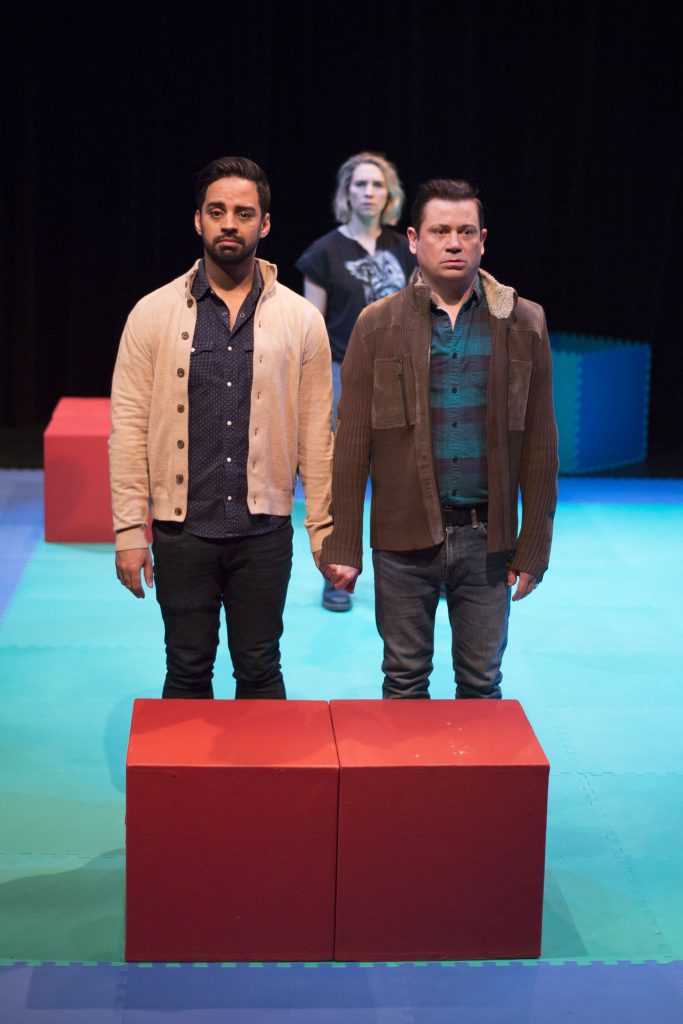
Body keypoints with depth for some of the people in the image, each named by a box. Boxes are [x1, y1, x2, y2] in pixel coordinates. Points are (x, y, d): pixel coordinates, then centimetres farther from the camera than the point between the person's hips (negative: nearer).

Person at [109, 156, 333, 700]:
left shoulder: (301, 320, 3)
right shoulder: (154, 314, 0)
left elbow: (317, 434, 4)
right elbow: (129, 426, -1)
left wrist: (325, 530, 0)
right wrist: (129, 531, -6)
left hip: (265, 531, 0)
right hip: (182, 528, 0)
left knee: (260, 670, 9)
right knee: (187, 673, 8)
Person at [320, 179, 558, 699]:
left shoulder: (524, 324, 3)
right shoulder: (378, 325, 1)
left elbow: (540, 444, 4)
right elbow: (352, 443, 0)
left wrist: (534, 547, 1)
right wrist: (343, 547, -3)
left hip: (485, 538, 1)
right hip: (404, 537, 0)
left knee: (482, 684, 9)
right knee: (404, 681, 9)